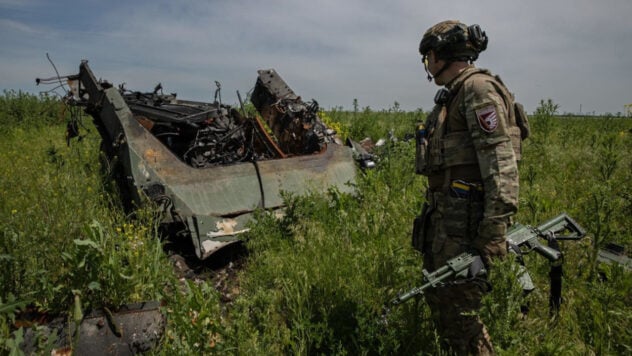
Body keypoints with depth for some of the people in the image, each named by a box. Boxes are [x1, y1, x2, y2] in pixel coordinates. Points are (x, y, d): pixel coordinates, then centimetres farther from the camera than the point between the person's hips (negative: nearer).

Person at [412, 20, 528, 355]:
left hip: (466, 217, -10)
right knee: (437, 299, 18)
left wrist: (494, 231, -25)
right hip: (443, 215, 10)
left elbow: (501, 163, -21)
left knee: (457, 308, -3)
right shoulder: (452, 95, 17)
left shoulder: (478, 88, -12)